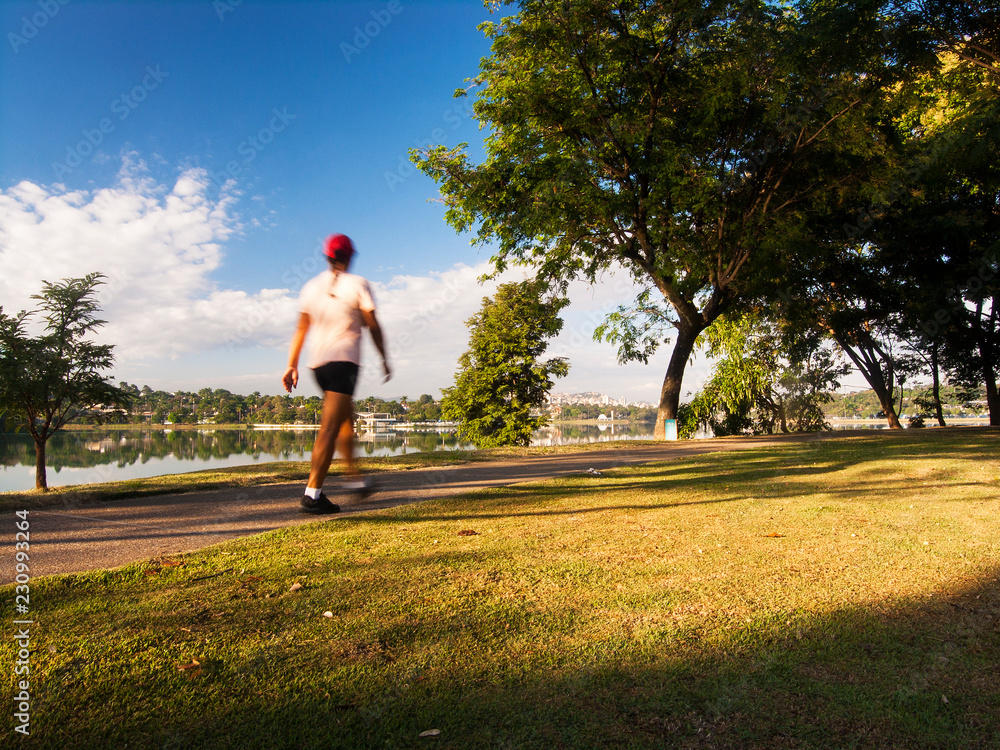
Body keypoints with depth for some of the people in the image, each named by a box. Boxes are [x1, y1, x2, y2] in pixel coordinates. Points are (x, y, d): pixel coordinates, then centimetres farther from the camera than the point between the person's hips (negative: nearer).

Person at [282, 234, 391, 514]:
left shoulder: (311, 286, 11)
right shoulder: (357, 285, -2)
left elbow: (301, 328, 9)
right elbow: (373, 327, 0)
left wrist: (292, 365, 10)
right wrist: (384, 359, 10)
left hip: (317, 362, 6)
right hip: (344, 361, -6)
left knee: (346, 418, 22)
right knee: (330, 427, -9)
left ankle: (353, 475, 32)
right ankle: (312, 494, -13)